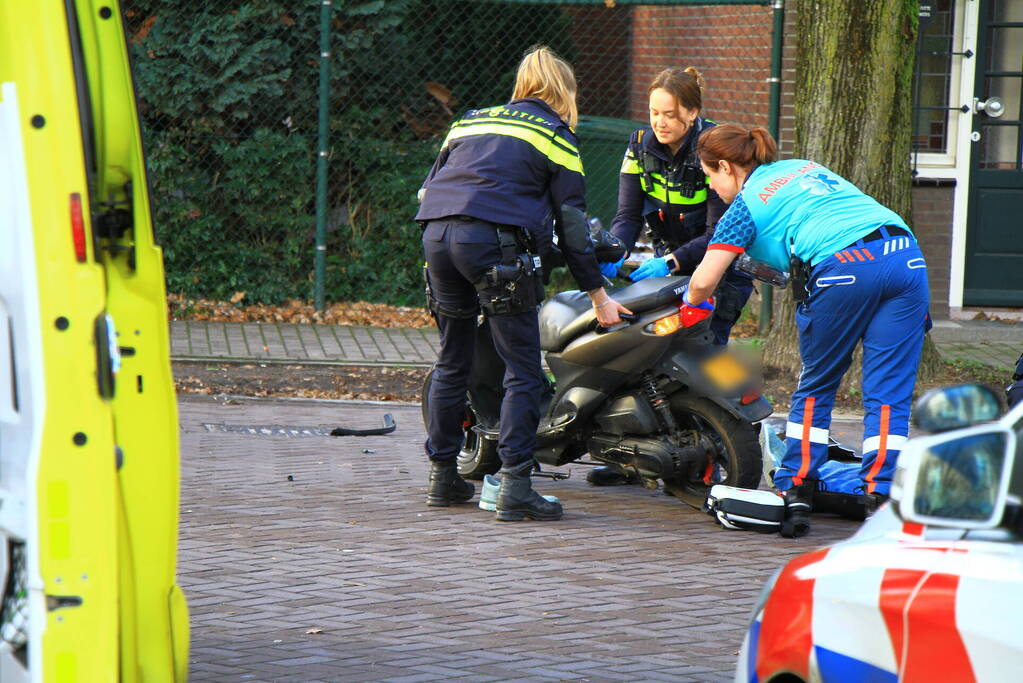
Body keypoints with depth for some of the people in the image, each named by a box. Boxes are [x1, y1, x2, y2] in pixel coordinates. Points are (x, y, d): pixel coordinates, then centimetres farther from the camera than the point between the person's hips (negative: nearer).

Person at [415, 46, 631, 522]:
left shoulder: (471, 121, 27)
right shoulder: (555, 135, 12)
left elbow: (428, 188, 23)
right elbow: (571, 223, 8)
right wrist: (598, 295, 14)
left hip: (436, 233, 6)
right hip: (495, 241, -6)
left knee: (452, 363, 18)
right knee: (523, 370, -2)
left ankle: (442, 476, 23)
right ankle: (514, 488, -10)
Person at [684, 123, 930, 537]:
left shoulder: (746, 204, 13)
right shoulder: (805, 167, 31)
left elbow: (704, 282, 6)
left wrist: (691, 302, 30)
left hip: (841, 270, -5)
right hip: (906, 254, 5)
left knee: (816, 388, 14)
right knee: (888, 392, 2)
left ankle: (795, 496, 16)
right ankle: (879, 496, -7)